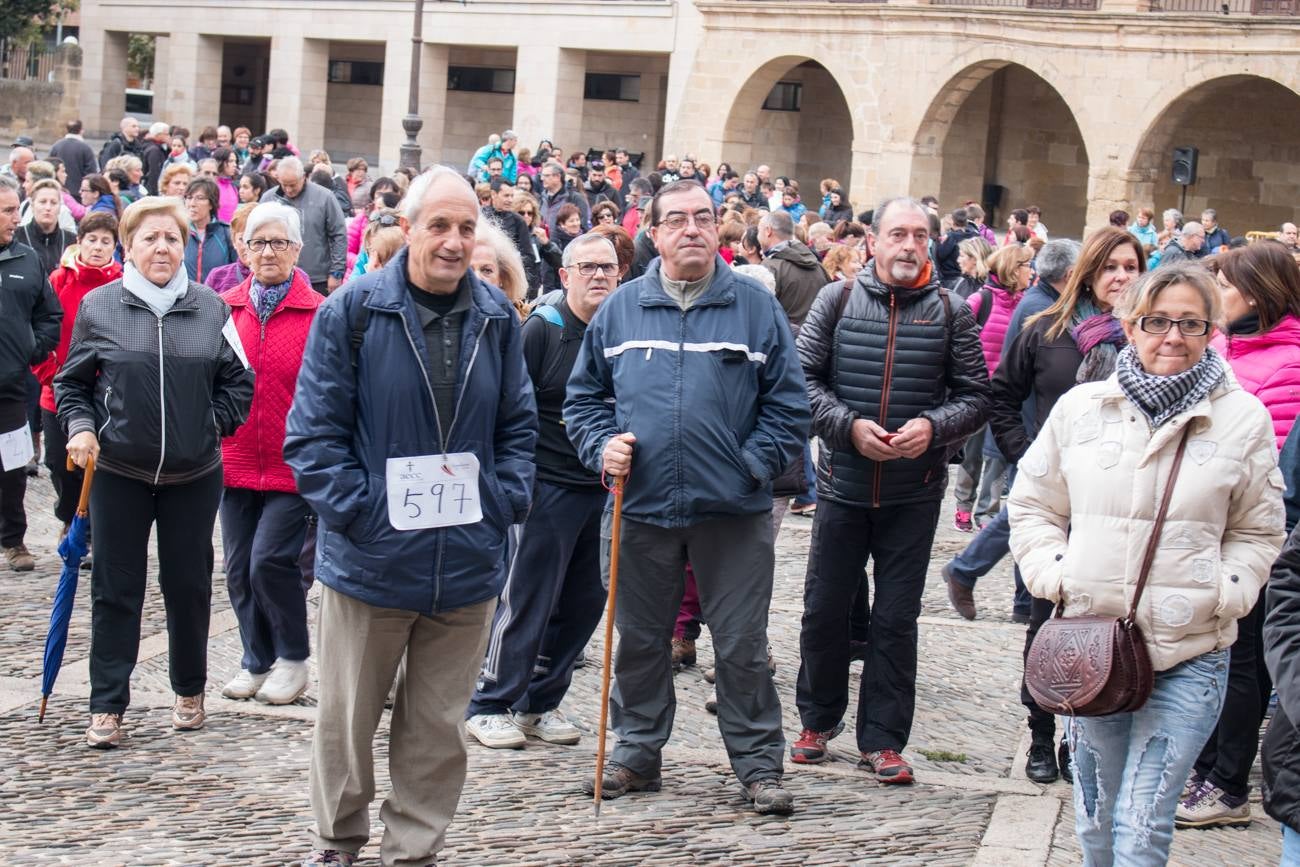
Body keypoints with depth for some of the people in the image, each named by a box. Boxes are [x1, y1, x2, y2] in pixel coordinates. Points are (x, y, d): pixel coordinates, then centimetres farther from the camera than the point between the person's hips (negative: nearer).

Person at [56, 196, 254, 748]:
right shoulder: (99, 307, -2)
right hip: (119, 473, -1)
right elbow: (72, 382, 6)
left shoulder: (210, 308, 0)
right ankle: (107, 707, 9)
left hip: (194, 475, 1)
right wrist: (80, 428, -9)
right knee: (115, 590, 3)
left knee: (188, 585, 11)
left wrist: (211, 426, -2)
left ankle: (189, 692, 27)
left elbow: (238, 382, 8)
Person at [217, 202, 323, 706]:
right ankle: (257, 661, 26)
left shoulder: (318, 314, -6)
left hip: (293, 466, -4)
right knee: (239, 569, 8)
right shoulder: (224, 308, 5)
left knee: (270, 559, -11)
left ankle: (294, 658, 10)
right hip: (236, 462, 4)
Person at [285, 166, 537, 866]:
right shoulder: (353, 311, -7)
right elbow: (314, 431, -7)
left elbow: (518, 424, 12)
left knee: (439, 725, 11)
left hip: (467, 564, 3)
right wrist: (357, 509, -14)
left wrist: (506, 501, -1)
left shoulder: (496, 317, 4)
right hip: (372, 558, -3)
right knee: (346, 719, 11)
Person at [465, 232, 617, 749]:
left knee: (585, 601, 9)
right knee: (528, 599, -3)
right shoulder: (541, 330, -8)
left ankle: (540, 703, 21)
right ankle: (490, 706, 7)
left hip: (605, 489, 6)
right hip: (548, 487, -6)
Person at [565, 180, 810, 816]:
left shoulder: (756, 308, 0)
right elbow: (584, 394, 12)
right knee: (640, 639, 13)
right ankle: (636, 751, 27)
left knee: (742, 644, 3)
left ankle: (758, 763, 14)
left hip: (732, 510, -2)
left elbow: (788, 404, 1)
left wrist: (753, 465, -8)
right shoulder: (620, 309, 5)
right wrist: (602, 446, -5)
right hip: (643, 506, 2)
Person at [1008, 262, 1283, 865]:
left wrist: (1222, 594, -6)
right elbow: (1033, 508, 14)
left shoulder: (1244, 419, 0)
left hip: (1190, 653, -2)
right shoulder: (1081, 408, 3)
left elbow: (1257, 533, 10)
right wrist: (1056, 576, -2)